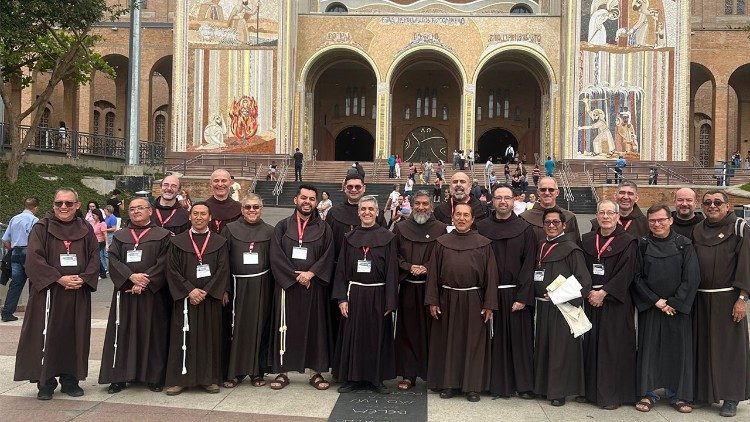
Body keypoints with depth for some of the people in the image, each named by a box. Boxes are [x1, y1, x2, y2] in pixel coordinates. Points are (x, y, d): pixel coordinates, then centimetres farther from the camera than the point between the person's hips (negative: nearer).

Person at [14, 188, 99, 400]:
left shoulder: (85, 229, 8)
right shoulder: (42, 228, 0)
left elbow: (94, 258, 5)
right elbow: (34, 259, -9)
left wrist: (82, 279, -12)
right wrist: (59, 279, -18)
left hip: (78, 293, 3)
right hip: (48, 292, -2)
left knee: (75, 334, 7)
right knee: (48, 336, 0)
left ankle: (70, 379, 18)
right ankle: (46, 381, 11)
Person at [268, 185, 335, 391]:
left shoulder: (324, 228, 6)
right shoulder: (283, 226, 4)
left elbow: (328, 256, -2)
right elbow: (276, 256, -4)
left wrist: (311, 273, -15)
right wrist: (295, 276, -13)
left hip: (314, 286, 0)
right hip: (287, 286, 0)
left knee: (315, 326, 4)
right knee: (286, 327, 3)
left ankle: (317, 372, 13)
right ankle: (283, 372, 12)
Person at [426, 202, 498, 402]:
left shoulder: (483, 244, -1)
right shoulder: (442, 243, 3)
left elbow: (491, 275, -2)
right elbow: (433, 273, 4)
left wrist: (489, 305, -7)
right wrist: (432, 301, -2)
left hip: (473, 300, -1)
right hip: (447, 300, 2)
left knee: (473, 343, 5)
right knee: (448, 342, 8)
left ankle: (472, 386, 16)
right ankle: (448, 383, 20)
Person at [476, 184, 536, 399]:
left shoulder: (525, 229, 0)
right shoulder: (482, 227, 3)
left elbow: (529, 264, -3)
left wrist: (522, 296, -11)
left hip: (516, 293, -1)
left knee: (520, 339, 5)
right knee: (496, 339, 6)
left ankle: (524, 384, 17)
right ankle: (498, 384, 17)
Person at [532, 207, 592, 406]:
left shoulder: (571, 249, -9)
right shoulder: (540, 246, 10)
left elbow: (584, 281, -13)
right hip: (542, 305, 6)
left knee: (560, 348, 1)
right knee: (542, 345, 14)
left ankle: (559, 391, 13)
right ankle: (542, 385, 28)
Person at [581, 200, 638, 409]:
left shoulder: (627, 241, -4)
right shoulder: (587, 240, 9)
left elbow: (626, 273, -11)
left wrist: (603, 293, -16)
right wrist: (589, 292, -7)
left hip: (615, 302, -4)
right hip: (590, 299, 4)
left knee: (613, 346, -1)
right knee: (591, 344, 7)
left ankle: (612, 394, 8)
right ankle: (591, 390, 17)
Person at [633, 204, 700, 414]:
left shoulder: (683, 244, 0)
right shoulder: (642, 245, 1)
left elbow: (692, 277, -3)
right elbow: (637, 277, -1)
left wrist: (674, 302, -9)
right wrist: (657, 301, -9)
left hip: (678, 307, 0)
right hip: (649, 307, 0)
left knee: (678, 349, 4)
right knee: (648, 348, 3)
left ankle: (678, 394, 15)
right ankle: (648, 393, 12)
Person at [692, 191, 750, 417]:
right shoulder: (697, 231, 10)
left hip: (727, 299, -4)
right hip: (700, 299, 4)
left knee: (729, 346, 2)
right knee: (703, 345, 9)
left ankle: (731, 398, 11)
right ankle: (703, 390, 20)